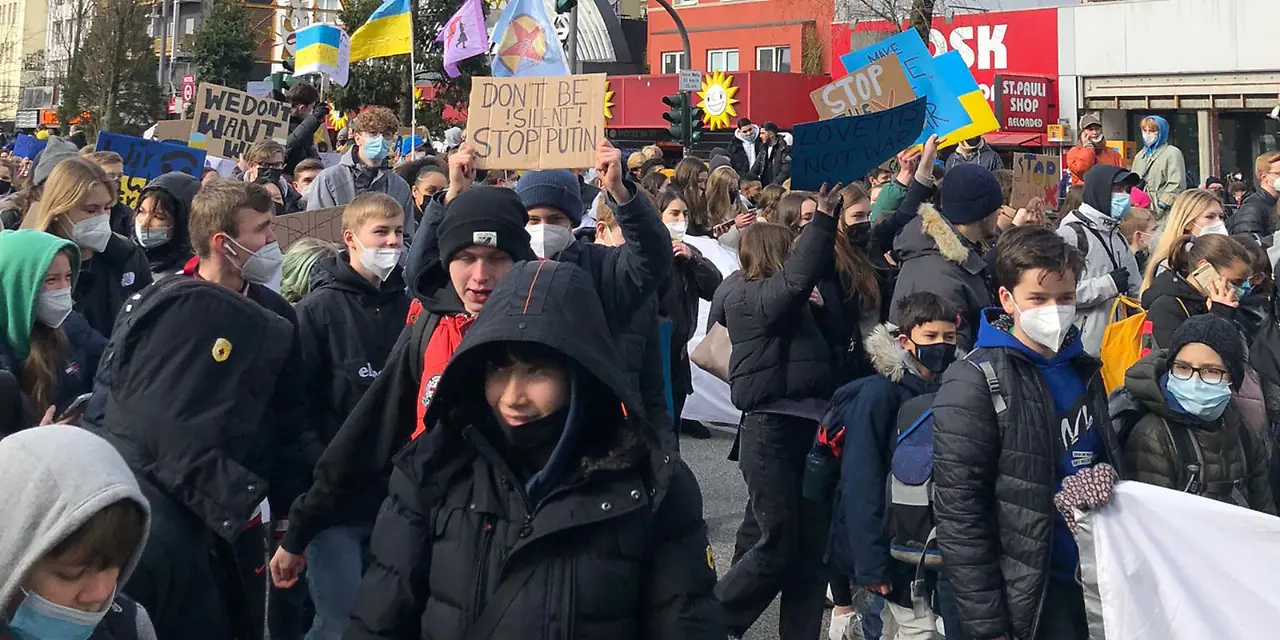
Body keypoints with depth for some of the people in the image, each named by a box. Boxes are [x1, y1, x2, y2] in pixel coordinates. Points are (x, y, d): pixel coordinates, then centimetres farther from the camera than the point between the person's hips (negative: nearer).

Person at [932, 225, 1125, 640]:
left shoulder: (1085, 371, 8)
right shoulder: (975, 384, -12)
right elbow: (959, 517, -15)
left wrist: (1106, 476, 2)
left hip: (1096, 584, 6)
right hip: (1028, 597, -6)